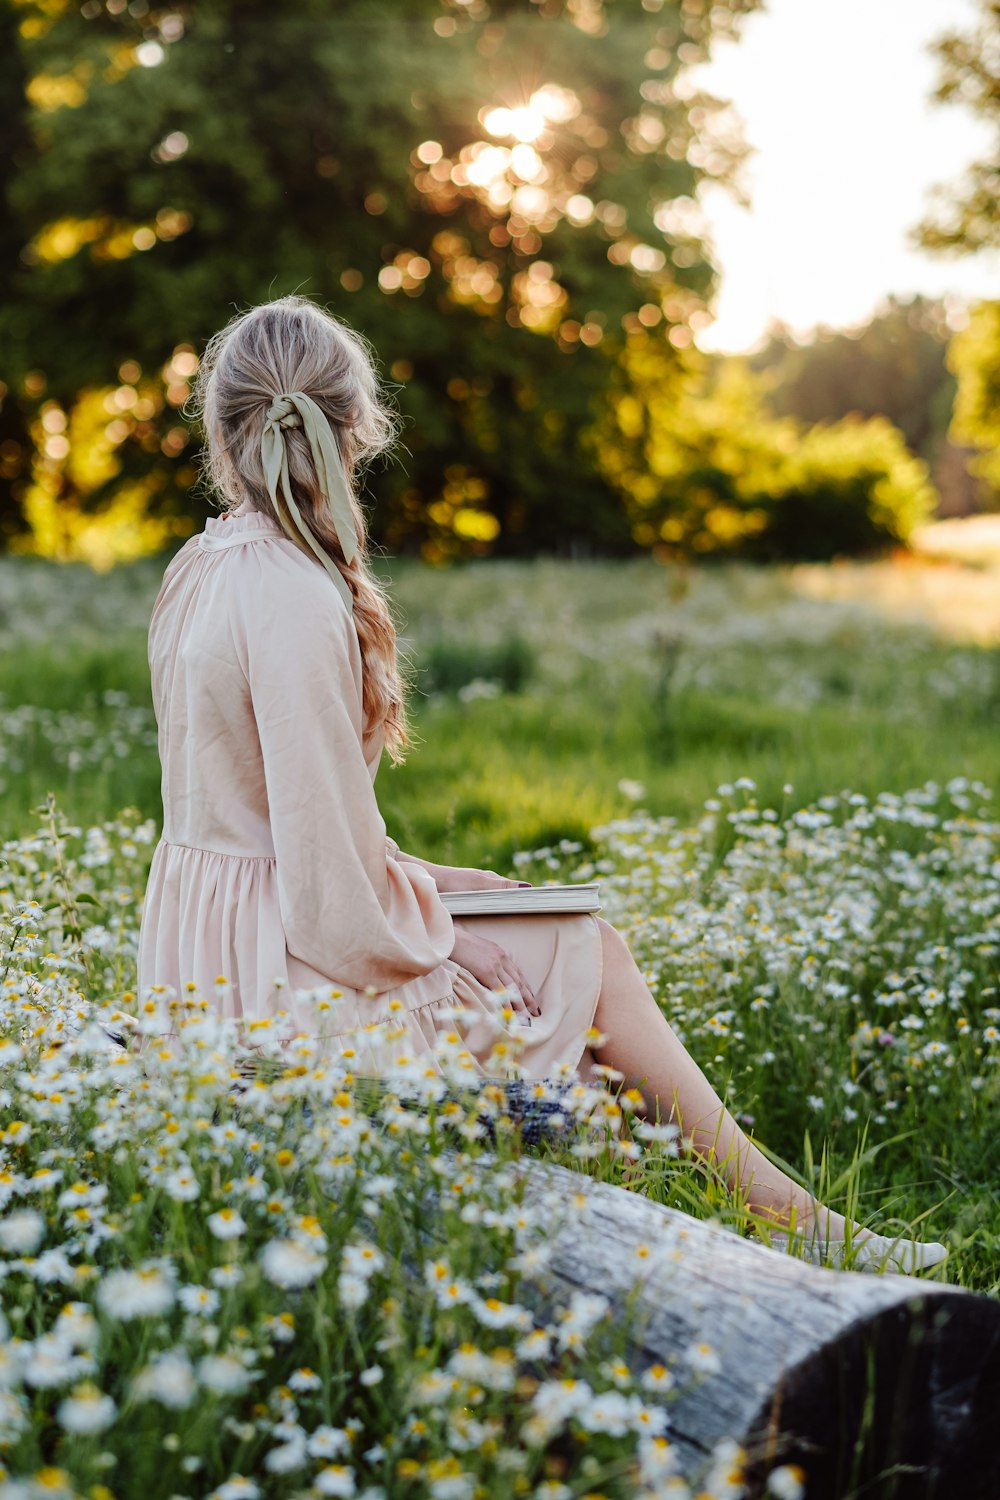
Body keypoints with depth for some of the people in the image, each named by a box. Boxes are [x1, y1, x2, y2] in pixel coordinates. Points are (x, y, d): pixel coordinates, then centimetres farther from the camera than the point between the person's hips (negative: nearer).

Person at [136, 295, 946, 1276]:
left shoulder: (200, 568, 5)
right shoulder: (296, 602, -23)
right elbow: (334, 897, -24)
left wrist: (417, 890, 8)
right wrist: (438, 938, -7)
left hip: (207, 947, 9)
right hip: (280, 969, -9)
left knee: (553, 924, 17)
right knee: (585, 954, 4)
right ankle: (785, 1213, 16)